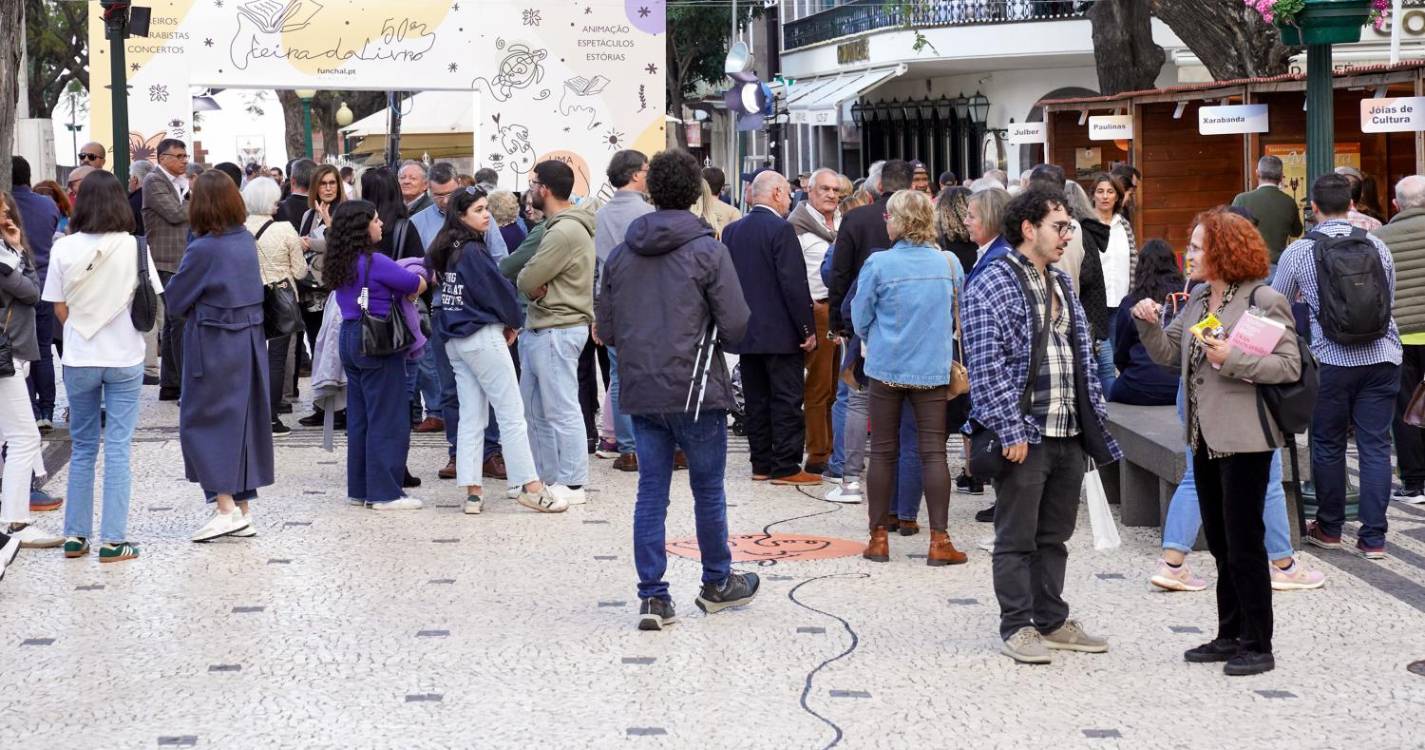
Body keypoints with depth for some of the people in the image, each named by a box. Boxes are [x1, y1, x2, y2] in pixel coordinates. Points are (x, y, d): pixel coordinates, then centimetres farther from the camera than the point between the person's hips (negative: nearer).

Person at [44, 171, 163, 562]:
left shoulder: (65, 249, -7)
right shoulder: (135, 248, -10)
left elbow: (60, 309, -1)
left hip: (79, 359, 2)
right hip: (124, 357, -1)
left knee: (82, 448, 14)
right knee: (118, 448, 3)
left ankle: (75, 535, 17)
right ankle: (113, 541, 2)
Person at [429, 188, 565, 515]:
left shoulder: (444, 251, 8)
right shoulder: (473, 251, -16)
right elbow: (499, 289, -14)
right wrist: (512, 323, 6)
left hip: (454, 339, 8)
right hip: (483, 337, -8)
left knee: (470, 415, 9)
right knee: (512, 413, -2)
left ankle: (472, 491, 6)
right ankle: (530, 487, -1)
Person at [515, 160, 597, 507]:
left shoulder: (564, 232, -20)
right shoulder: (556, 226, 15)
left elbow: (526, 280, -20)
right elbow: (526, 279, 12)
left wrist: (533, 285, 1)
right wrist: (537, 286, -9)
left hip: (557, 331, -11)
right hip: (540, 328, 11)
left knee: (561, 410, -4)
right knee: (536, 409, 16)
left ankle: (571, 485, 1)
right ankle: (546, 476, 24)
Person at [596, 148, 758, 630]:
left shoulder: (620, 255, 5)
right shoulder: (707, 250, -9)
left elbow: (607, 329, 8)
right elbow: (736, 326, -12)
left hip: (640, 391, 4)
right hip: (696, 390, -4)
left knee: (651, 491, 7)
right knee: (708, 489, 11)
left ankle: (652, 596, 5)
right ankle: (717, 584, 25)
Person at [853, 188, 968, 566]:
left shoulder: (878, 264, -11)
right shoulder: (949, 264, -2)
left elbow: (860, 318, 0)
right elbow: (958, 315, 11)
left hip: (887, 368, -1)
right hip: (933, 369, 1)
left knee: (883, 451, 8)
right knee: (933, 451, 2)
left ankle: (879, 538, 14)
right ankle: (939, 541, -1)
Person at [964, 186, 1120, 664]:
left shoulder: (1061, 284, 16)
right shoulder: (993, 285, -11)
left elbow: (1083, 355, 20)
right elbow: (986, 365, -16)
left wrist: (1095, 418, 14)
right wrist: (1010, 429, -20)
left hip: (1070, 432, 8)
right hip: (1025, 434, -8)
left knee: (1055, 535, 15)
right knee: (1017, 538, 2)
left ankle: (1052, 621, 24)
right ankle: (1017, 627, 10)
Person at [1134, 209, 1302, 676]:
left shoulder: (1264, 301, -12)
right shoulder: (1198, 300, 12)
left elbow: (1289, 366, -16)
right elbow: (1168, 353, 14)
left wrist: (1233, 359, -24)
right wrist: (1148, 323, -3)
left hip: (1243, 440, -8)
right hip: (1206, 439, 8)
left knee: (1244, 545, -3)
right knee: (1221, 545, 15)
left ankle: (1257, 646, 5)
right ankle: (1231, 636, 25)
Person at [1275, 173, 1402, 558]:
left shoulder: (1298, 252, -2)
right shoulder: (1377, 246, 3)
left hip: (1332, 359, -2)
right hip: (1382, 356, 2)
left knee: (1328, 445, 13)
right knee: (1375, 445, 5)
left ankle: (1329, 528, 25)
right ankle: (1373, 537, 4)